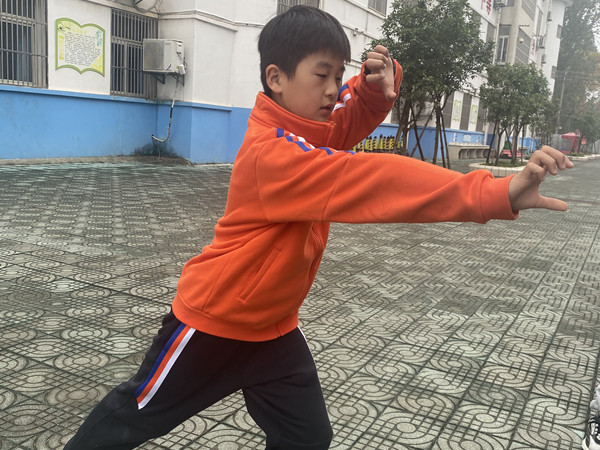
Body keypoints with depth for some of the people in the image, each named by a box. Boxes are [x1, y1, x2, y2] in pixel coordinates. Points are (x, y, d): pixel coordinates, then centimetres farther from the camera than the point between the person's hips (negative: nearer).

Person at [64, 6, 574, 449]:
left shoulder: (310, 126, -7)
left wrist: (378, 82, -15)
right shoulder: (273, 155, -33)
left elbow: (355, 114, 10)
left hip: (274, 324, 7)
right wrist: (499, 193, -52)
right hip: (213, 321, -7)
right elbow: (372, 180, -46)